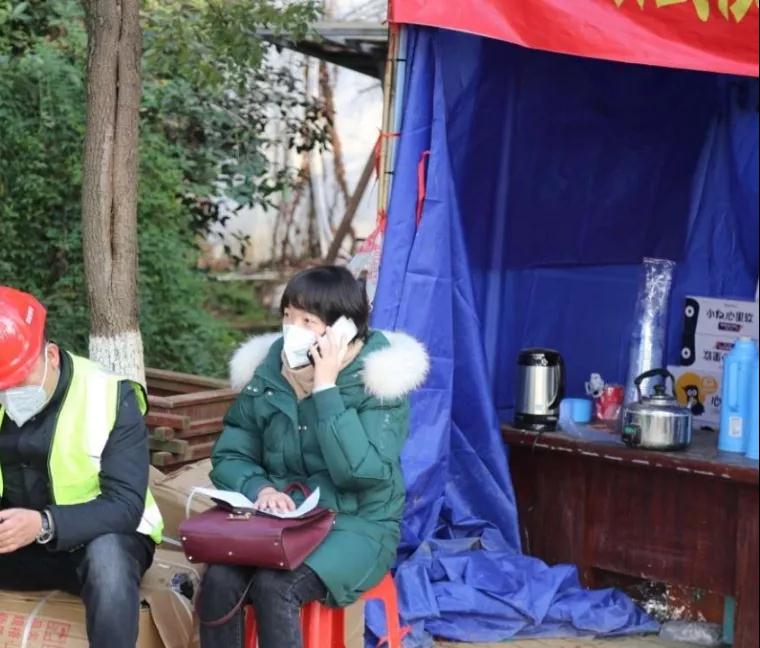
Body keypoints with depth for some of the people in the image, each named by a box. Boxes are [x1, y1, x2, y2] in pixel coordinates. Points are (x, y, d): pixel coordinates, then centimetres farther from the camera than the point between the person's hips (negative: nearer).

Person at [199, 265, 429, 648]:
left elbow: (360, 472, -23)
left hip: (356, 526, -4)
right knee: (219, 579, -26)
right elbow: (229, 457, 5)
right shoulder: (267, 371, 3)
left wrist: (325, 387, -22)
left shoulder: (378, 381, -10)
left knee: (275, 587, -31)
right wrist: (260, 489, -17)